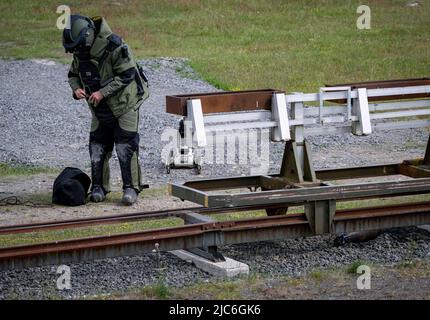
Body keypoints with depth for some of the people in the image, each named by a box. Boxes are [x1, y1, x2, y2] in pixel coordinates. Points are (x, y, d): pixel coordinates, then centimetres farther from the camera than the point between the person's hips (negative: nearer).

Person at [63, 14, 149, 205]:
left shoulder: (114, 47, -25)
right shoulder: (80, 52, -3)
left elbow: (127, 75, -24)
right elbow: (73, 74, 11)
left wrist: (103, 92, -27)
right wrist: (76, 89, -11)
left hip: (124, 104, -6)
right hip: (100, 110, 6)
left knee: (125, 147, -8)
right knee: (97, 147, 6)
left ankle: (131, 188, -1)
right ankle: (98, 187, 15)